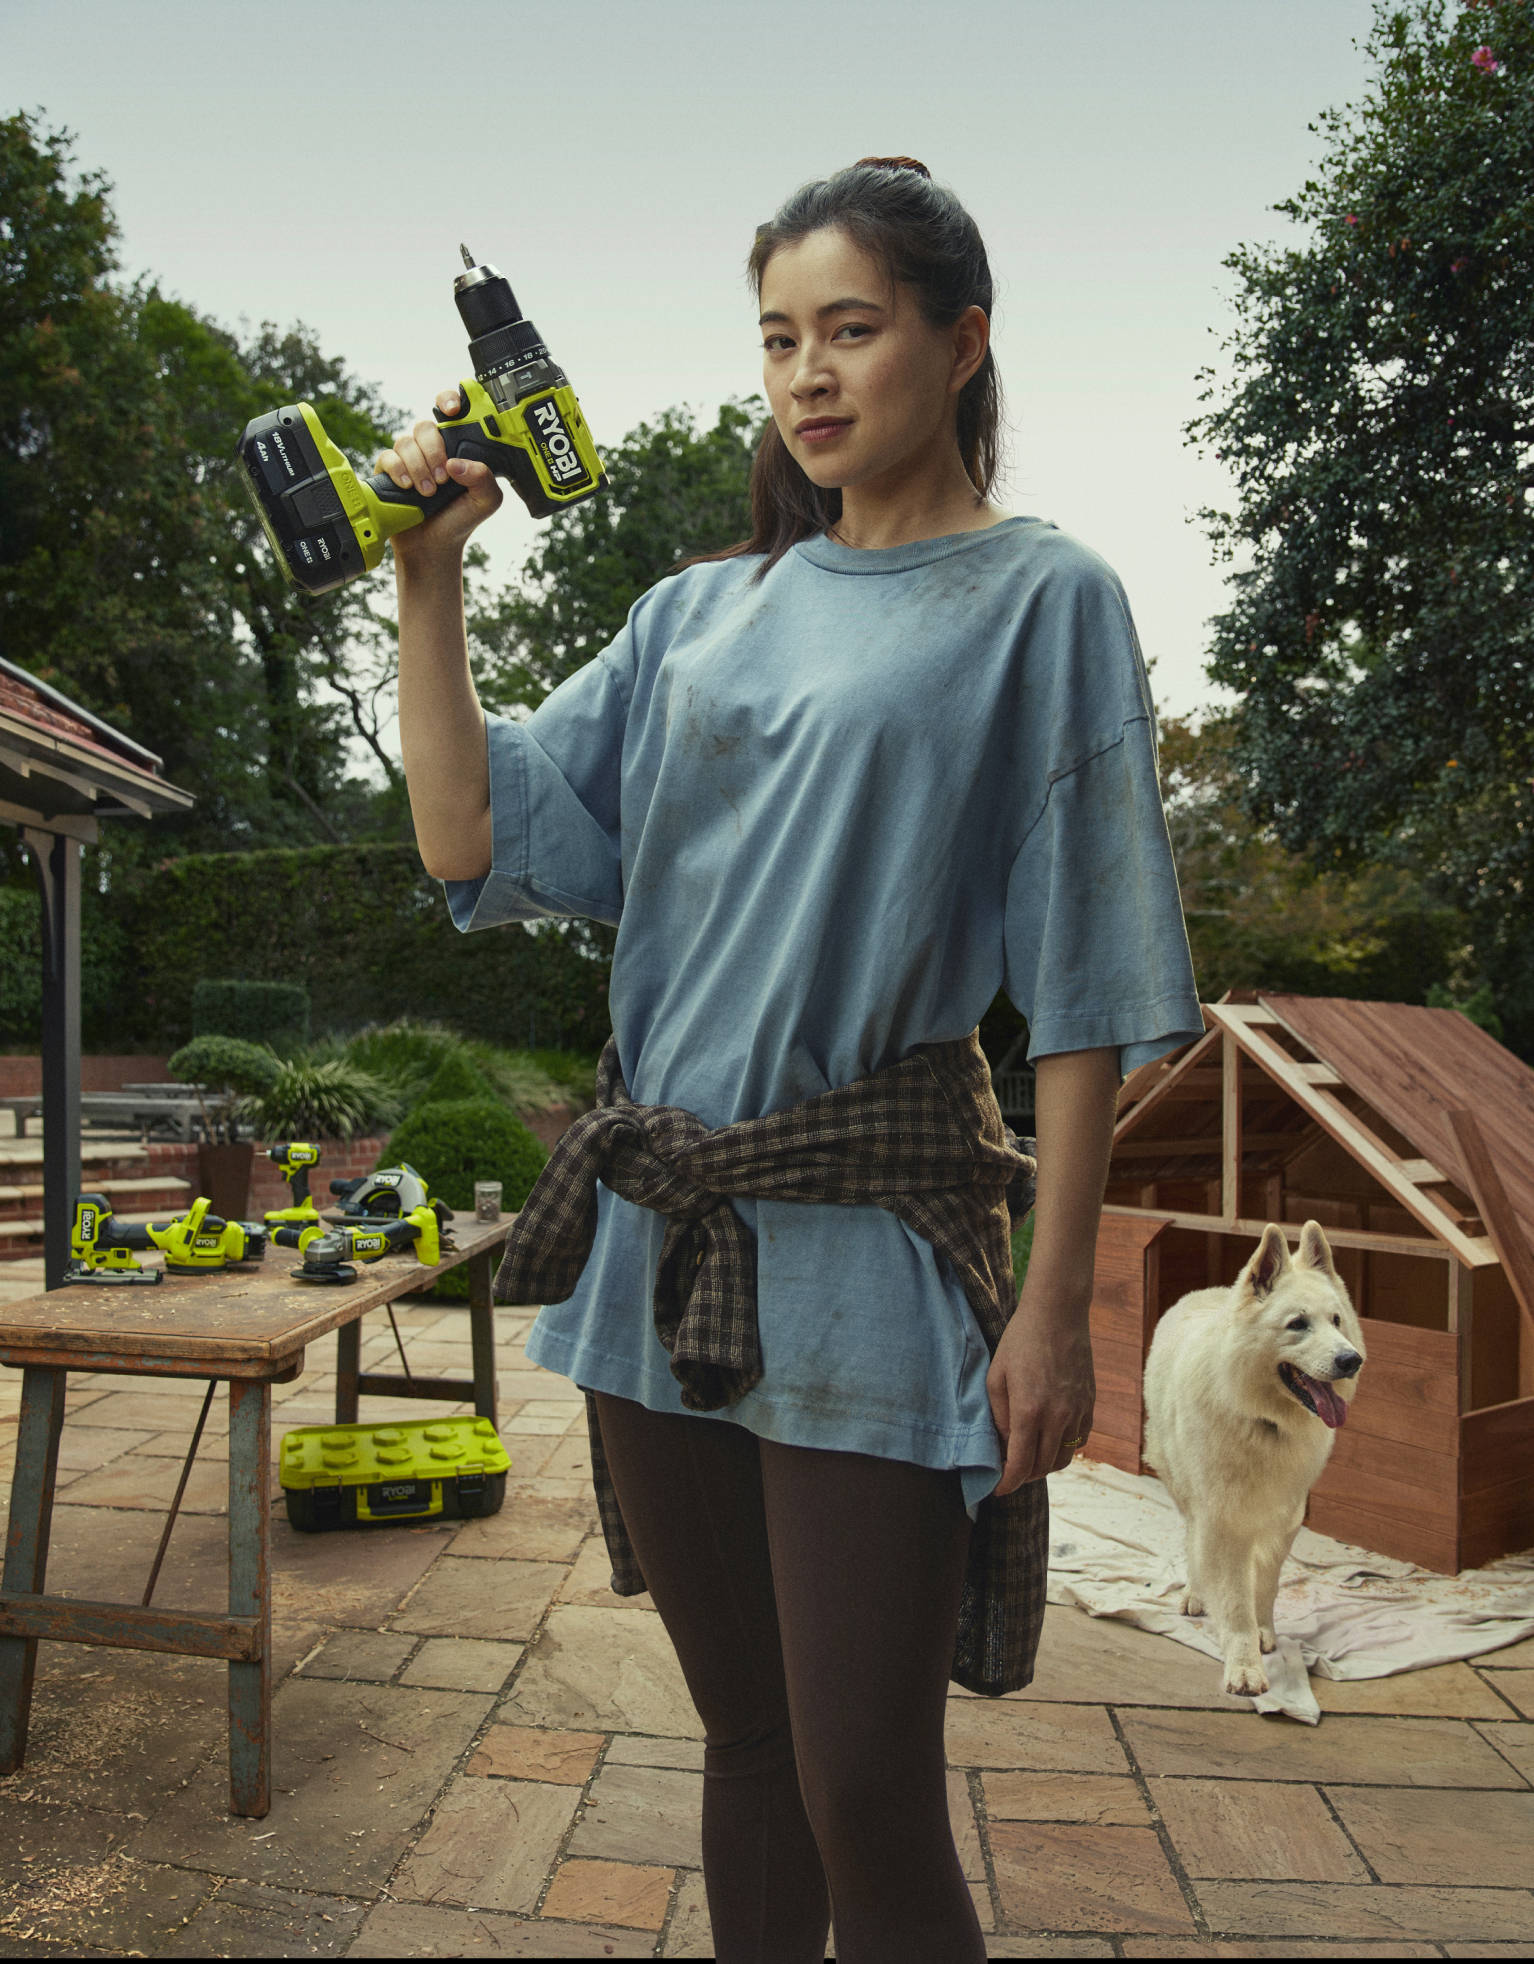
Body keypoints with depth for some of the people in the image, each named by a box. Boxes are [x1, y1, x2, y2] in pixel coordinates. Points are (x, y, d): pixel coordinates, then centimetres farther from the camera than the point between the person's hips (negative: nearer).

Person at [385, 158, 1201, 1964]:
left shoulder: (1039, 599, 1)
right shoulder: (703, 610, 13)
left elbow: (1079, 984, -5)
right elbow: (479, 842, 7)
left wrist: (1056, 1307, -10)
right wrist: (428, 581, 0)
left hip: (867, 1257, -4)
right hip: (660, 1236, 5)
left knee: (866, 1800, 1)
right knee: (743, 1744, 17)